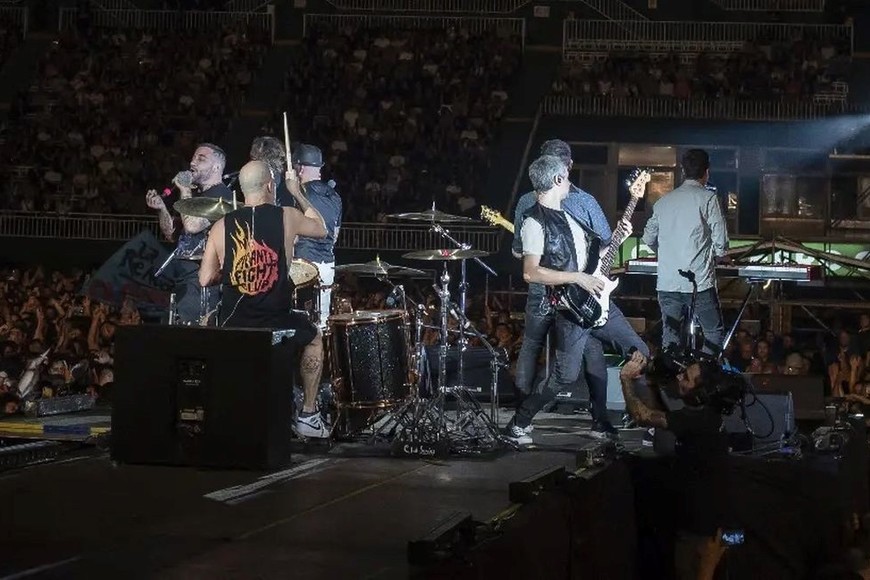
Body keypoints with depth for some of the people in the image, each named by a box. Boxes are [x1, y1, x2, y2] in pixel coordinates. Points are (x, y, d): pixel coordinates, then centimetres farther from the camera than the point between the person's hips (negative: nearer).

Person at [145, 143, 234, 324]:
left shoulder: (222, 195, -6)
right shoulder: (198, 194, 22)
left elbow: (192, 226, -19)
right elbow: (172, 234, 23)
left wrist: (185, 190, -9)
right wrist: (161, 208, 8)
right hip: (181, 275, 10)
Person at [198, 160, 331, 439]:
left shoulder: (221, 226, -2)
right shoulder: (287, 217, -5)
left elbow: (205, 279, -1)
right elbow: (321, 229, 16)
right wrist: (297, 193, 28)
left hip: (232, 327, 2)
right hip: (277, 325, -1)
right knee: (313, 337, 32)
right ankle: (308, 415, 31)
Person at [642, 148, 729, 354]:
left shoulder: (664, 201, 10)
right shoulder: (707, 198, -5)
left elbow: (649, 239, 15)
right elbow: (720, 241, -8)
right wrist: (720, 254, 13)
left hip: (667, 282, 5)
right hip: (699, 282, -5)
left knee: (669, 336, 8)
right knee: (714, 335, 4)